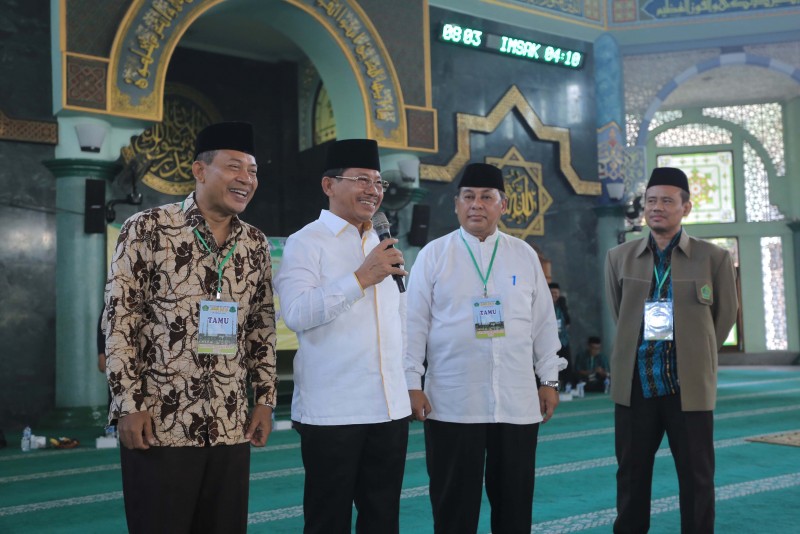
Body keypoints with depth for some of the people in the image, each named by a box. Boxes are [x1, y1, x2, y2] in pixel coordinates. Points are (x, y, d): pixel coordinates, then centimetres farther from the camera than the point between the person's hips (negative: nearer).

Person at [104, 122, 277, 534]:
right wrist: (130, 405, -10)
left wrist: (265, 399, 8)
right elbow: (119, 318, -6)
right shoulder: (147, 229, -5)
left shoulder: (255, 245, 9)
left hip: (231, 427, 5)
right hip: (159, 423, -4)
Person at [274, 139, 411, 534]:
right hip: (331, 411, -6)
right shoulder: (306, 243, -6)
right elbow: (296, 314, -21)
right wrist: (362, 277, -24)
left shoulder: (382, 246, 15)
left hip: (391, 407, 6)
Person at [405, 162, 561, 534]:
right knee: (453, 503, 7)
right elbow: (414, 324, -1)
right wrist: (412, 384, -5)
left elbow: (544, 323, 10)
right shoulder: (433, 255, 1)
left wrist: (549, 380, 8)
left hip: (517, 402, 2)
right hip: (451, 404, -2)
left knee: (515, 502, 11)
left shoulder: (524, 255, 8)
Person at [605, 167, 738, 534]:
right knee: (631, 473, 10)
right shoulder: (619, 257, 5)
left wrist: (695, 356, 11)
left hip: (689, 384, -2)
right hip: (634, 383, 2)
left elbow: (725, 316, 9)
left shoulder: (714, 258, 0)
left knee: (696, 477, 7)